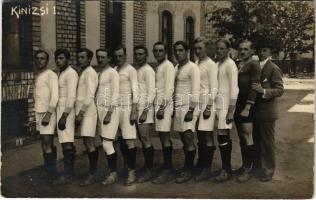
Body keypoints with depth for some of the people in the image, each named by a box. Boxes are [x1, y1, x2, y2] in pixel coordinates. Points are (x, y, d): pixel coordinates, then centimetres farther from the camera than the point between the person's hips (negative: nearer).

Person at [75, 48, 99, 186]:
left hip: (88, 112, -9)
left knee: (89, 143, -7)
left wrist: (81, 112, -18)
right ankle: (92, 172, 16)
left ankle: (92, 174, -2)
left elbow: (90, 95, -17)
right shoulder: (83, 72, 18)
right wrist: (79, 113, 13)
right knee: (88, 143, 10)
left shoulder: (90, 72, -8)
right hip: (82, 112, 9)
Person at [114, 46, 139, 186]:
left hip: (127, 107, -5)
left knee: (129, 140, -6)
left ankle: (132, 172, -1)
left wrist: (134, 111, -14)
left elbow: (135, 91, -7)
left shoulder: (130, 70, -1)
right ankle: (127, 166, 20)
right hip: (116, 108, 5)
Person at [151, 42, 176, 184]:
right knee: (163, 137, 12)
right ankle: (168, 167, 20)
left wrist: (162, 107, -20)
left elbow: (169, 88, -16)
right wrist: (157, 106, 11)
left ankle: (167, 171, -2)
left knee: (165, 137, -7)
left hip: (164, 105, -9)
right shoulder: (158, 67, 18)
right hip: (158, 104, 9)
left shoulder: (168, 66, -7)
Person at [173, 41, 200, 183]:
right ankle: (187, 167, 19)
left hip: (188, 106, -7)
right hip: (178, 106, 8)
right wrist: (174, 107, 9)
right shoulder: (176, 68, 16)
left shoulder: (192, 67, -6)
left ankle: (188, 171, 0)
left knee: (188, 138, -7)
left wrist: (191, 110, -18)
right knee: (183, 139, 11)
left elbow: (195, 90, -13)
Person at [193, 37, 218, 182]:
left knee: (207, 136, -2)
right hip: (197, 103, 6)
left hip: (207, 103, -6)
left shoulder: (210, 65, -6)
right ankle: (200, 164, 24)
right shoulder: (195, 64, 11)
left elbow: (213, 87, -10)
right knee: (200, 135, 13)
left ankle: (206, 169, 5)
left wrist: (209, 107, -15)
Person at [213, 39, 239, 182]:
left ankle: (226, 169, 2)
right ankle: (227, 167, 20)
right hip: (217, 103, 7)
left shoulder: (230, 65, -8)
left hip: (225, 103, -7)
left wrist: (231, 111, -17)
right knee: (225, 136, 12)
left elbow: (234, 89, -13)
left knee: (222, 136, -8)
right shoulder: (216, 64, 14)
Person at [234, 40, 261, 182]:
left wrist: (247, 107, -21)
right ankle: (244, 165, 24)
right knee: (241, 138, 13)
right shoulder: (238, 65, 15)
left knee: (247, 137, -4)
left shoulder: (254, 64, -7)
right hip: (237, 104, 7)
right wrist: (235, 106, 7)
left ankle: (247, 170, 3)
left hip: (247, 104, -7)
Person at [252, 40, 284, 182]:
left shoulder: (274, 69, -10)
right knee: (256, 141, 15)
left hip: (267, 112, -6)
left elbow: (280, 90, -15)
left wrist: (264, 91, -28)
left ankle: (269, 169, 17)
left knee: (267, 142, 4)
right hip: (255, 111, 6)